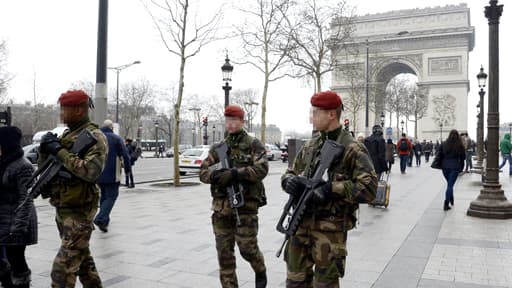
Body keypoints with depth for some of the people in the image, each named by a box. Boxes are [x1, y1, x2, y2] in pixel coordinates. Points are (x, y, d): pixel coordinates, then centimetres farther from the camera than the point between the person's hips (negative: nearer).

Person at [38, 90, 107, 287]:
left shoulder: (94, 136, -12)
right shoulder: (66, 135, 13)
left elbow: (91, 171, -27)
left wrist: (60, 151, -22)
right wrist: (45, 149, -6)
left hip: (79, 211, -8)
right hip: (62, 209, 8)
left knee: (62, 269, -8)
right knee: (82, 259, 19)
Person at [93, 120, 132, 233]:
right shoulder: (117, 138, -5)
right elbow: (125, 155, -8)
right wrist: (127, 169, 4)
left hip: (98, 174, 5)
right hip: (112, 175, -5)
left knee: (103, 195, 20)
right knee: (111, 196, -2)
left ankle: (105, 219, 26)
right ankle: (101, 218, -20)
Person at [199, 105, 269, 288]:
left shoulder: (253, 145, -1)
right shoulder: (218, 148, 12)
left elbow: (261, 169, -14)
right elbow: (203, 172, 7)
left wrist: (234, 173, -21)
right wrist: (216, 175, -15)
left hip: (245, 205, -4)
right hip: (221, 206, 4)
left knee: (247, 248, 0)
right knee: (224, 252, 7)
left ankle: (260, 271, 31)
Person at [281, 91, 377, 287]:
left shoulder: (352, 149, -10)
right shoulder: (309, 146, 9)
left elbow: (368, 189, -17)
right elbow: (290, 173, 15)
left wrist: (331, 188, -24)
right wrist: (290, 181, -9)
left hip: (330, 230, -5)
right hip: (301, 225, 6)